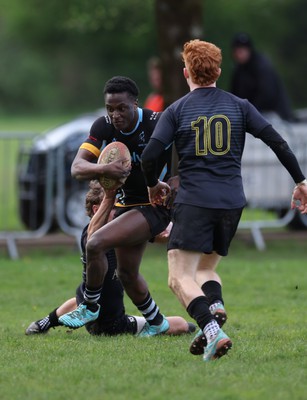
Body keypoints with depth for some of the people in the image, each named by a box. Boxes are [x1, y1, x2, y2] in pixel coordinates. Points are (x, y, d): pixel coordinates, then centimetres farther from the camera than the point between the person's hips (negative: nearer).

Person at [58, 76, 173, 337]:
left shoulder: (157, 124, -21)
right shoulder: (104, 127, -6)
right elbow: (77, 167, -14)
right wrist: (104, 170, -35)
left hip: (156, 206, -7)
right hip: (127, 204, 7)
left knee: (95, 244, -21)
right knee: (127, 274, 15)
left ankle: (90, 306, 0)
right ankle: (156, 322, 38)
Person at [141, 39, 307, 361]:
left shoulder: (176, 111, 2)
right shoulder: (239, 106, 9)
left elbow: (149, 156, -4)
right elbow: (277, 142, 3)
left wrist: (153, 185, 16)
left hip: (193, 202, -4)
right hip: (232, 202, 4)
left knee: (180, 278, -6)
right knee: (207, 268, 21)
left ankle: (213, 332, -29)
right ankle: (215, 307, -11)